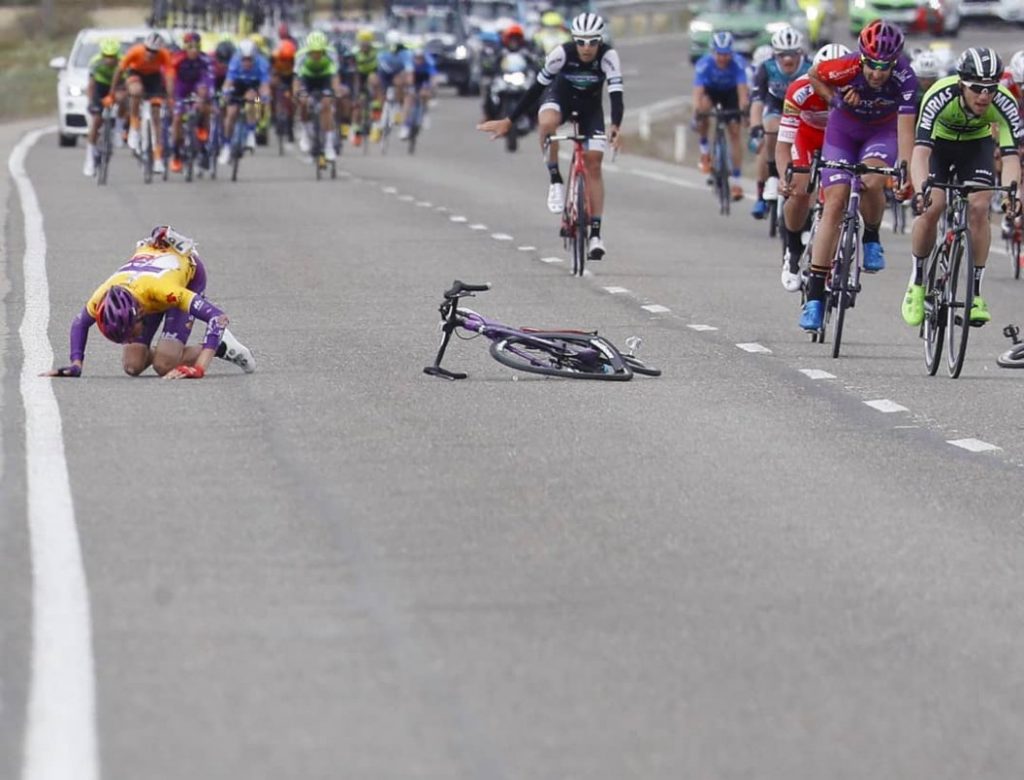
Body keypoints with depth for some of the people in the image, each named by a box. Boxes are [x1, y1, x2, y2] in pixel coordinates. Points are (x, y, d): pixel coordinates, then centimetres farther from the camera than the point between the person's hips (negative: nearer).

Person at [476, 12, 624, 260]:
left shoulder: (608, 57, -30)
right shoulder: (561, 54, -30)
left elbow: (616, 94, -38)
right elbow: (537, 88, -22)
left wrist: (615, 126, -57)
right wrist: (509, 121, -20)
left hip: (590, 105, 1)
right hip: (561, 95, -1)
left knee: (593, 165, -8)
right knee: (546, 122, -38)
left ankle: (595, 233, -1)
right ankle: (555, 181, -20)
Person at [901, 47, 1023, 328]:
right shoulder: (940, 97, -38)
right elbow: (921, 150, -45)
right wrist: (920, 191, -62)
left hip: (976, 144, 1)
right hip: (939, 141, -1)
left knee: (978, 207, -19)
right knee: (931, 208, -19)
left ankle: (975, 292, -8)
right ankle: (917, 282, 3)